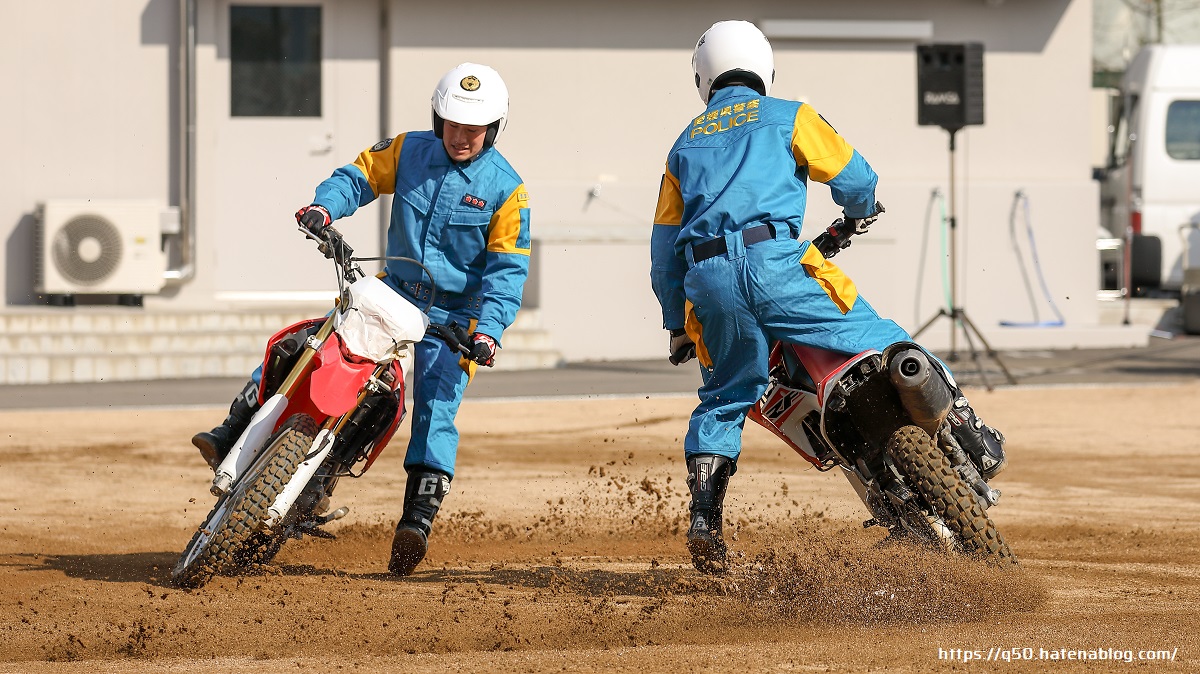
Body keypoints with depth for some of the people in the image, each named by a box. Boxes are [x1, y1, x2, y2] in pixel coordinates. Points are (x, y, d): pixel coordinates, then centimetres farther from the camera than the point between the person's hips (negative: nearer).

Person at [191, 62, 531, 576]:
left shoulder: (507, 189, -7)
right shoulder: (410, 151, 1)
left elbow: (508, 269, -9)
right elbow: (359, 176, -1)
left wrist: (488, 330, -22)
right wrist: (325, 206, -25)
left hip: (455, 312, -3)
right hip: (393, 291, 3)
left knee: (435, 412, -19)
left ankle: (418, 522, -25)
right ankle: (231, 437, -13)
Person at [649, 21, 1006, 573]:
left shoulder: (686, 144, 28)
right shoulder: (785, 116, 15)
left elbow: (665, 248, 27)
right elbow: (852, 176, 10)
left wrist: (678, 326, 36)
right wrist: (860, 211, 35)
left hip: (705, 281, 4)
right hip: (772, 265, -4)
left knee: (722, 399, 19)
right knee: (883, 345, 5)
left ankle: (703, 522, 8)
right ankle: (970, 434, -1)